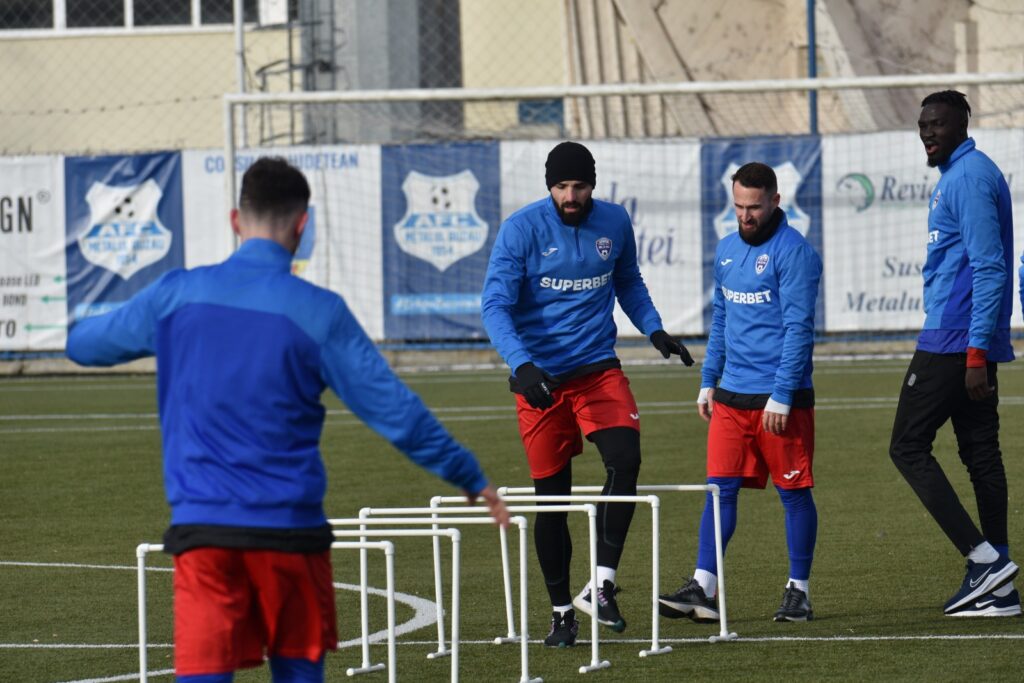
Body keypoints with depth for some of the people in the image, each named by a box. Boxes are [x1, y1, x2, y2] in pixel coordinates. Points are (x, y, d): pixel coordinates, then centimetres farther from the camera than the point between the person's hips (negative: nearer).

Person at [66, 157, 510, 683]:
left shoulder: (175, 295, 2)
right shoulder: (318, 313, -5)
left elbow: (84, 343, 19)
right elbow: (393, 410, -4)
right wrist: (470, 479, 6)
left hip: (201, 526, 1)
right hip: (289, 525, -1)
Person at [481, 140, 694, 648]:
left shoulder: (614, 222, 3)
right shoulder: (522, 229, -10)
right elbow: (495, 305, -13)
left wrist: (654, 330, 6)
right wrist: (522, 365, -28)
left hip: (599, 368, 2)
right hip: (541, 378, -2)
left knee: (625, 460, -21)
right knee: (551, 496, 2)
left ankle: (602, 586, -15)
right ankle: (561, 612, 14)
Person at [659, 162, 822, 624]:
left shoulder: (794, 252, -10)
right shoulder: (727, 250, 13)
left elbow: (798, 327, -14)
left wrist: (782, 396, -18)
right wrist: (708, 382, 16)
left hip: (781, 398, -6)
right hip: (731, 395, 6)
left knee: (794, 493, 3)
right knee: (720, 489, 0)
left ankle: (798, 591, 12)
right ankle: (703, 589, -4)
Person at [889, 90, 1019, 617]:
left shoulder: (970, 178, -13)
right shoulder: (955, 176, 19)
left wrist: (975, 353, -23)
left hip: (953, 339, -10)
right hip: (973, 343, 10)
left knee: (908, 447, -7)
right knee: (980, 455, 8)